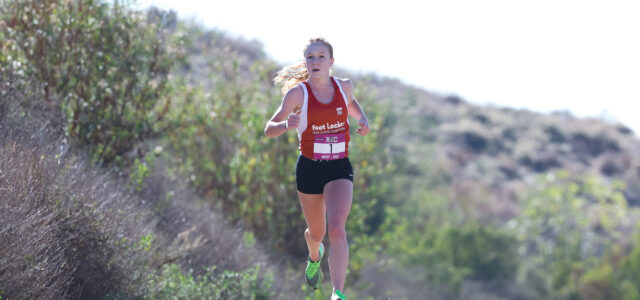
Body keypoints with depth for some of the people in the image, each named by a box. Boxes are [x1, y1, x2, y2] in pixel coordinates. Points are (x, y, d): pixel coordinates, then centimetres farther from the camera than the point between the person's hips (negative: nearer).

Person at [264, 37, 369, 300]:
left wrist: (362, 120, 5)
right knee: (316, 231, 18)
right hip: (309, 168, 0)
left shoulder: (344, 86, 0)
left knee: (337, 228, -21)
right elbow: (269, 130, -9)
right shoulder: (297, 93, -9)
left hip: (340, 169, 0)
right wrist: (286, 125, -32)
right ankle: (314, 256, 56)